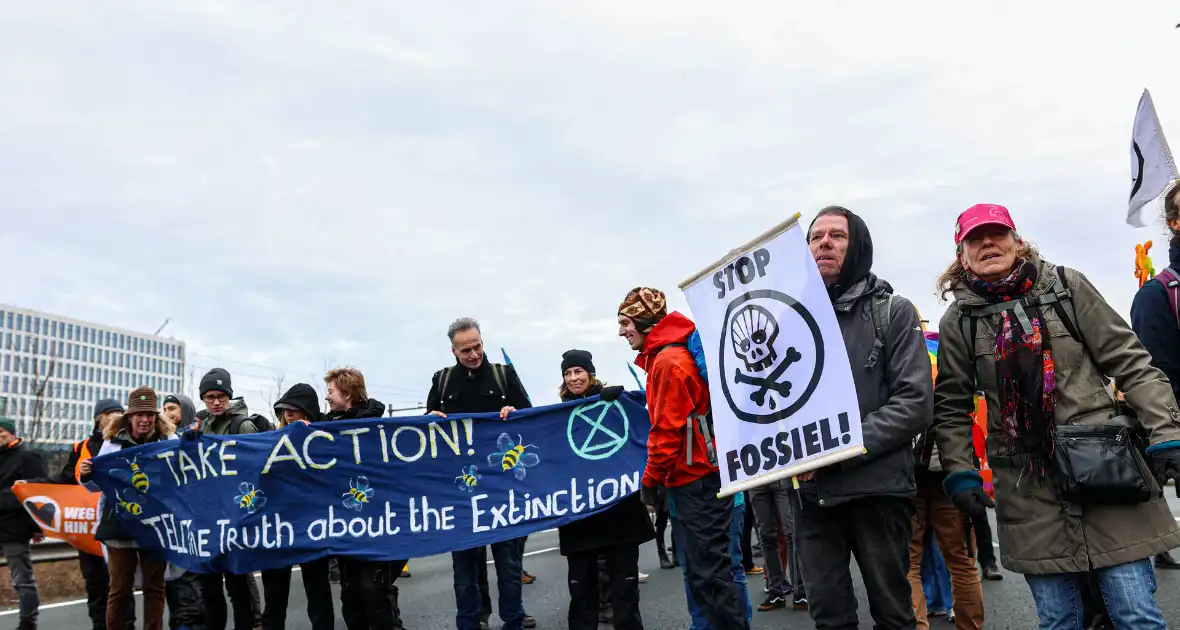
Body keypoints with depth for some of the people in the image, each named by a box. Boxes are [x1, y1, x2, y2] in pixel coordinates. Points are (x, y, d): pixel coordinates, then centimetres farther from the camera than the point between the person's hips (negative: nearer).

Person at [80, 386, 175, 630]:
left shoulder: (170, 441, 1)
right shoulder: (113, 443, 7)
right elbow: (99, 485, 15)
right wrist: (86, 476, -7)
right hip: (120, 526, 1)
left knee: (154, 586, 8)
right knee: (120, 587, 7)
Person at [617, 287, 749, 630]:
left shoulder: (667, 360, -16)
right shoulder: (669, 355, 15)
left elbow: (668, 429, -18)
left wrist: (651, 479, -9)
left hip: (695, 479, -10)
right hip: (695, 476, 10)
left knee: (708, 572, -7)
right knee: (700, 569, 14)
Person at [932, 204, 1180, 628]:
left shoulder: (1066, 286, 3)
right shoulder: (958, 320, 4)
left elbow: (1130, 363, 3)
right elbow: (952, 408, 9)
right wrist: (960, 473, -1)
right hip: (1027, 488, 1)